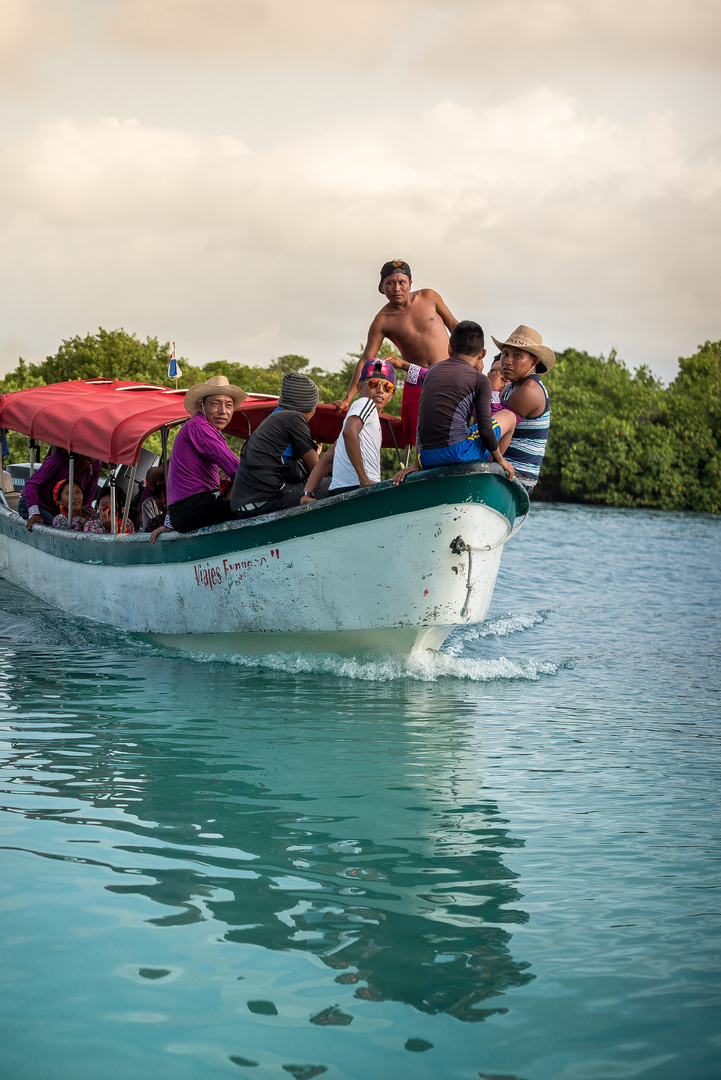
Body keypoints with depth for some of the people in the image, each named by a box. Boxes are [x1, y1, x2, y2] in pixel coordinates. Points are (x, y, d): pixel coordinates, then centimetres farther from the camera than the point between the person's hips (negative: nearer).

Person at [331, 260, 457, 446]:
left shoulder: (428, 297, 3)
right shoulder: (382, 321, -1)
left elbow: (453, 325, 15)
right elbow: (365, 361, -3)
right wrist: (347, 398, -9)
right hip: (415, 385, 0)